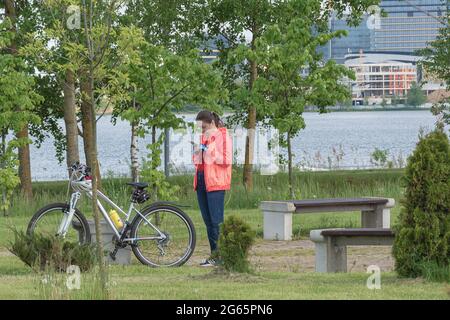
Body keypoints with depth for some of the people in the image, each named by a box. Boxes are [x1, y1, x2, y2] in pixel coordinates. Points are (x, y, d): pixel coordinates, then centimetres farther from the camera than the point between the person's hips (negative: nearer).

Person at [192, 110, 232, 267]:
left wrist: (210, 152, -18)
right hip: (201, 181, 8)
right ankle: (214, 254, 11)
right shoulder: (203, 137, 20)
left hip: (215, 183, -8)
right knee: (208, 221, 8)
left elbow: (226, 160, -12)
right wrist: (197, 152, 5)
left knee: (216, 221, -10)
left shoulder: (223, 136, -4)